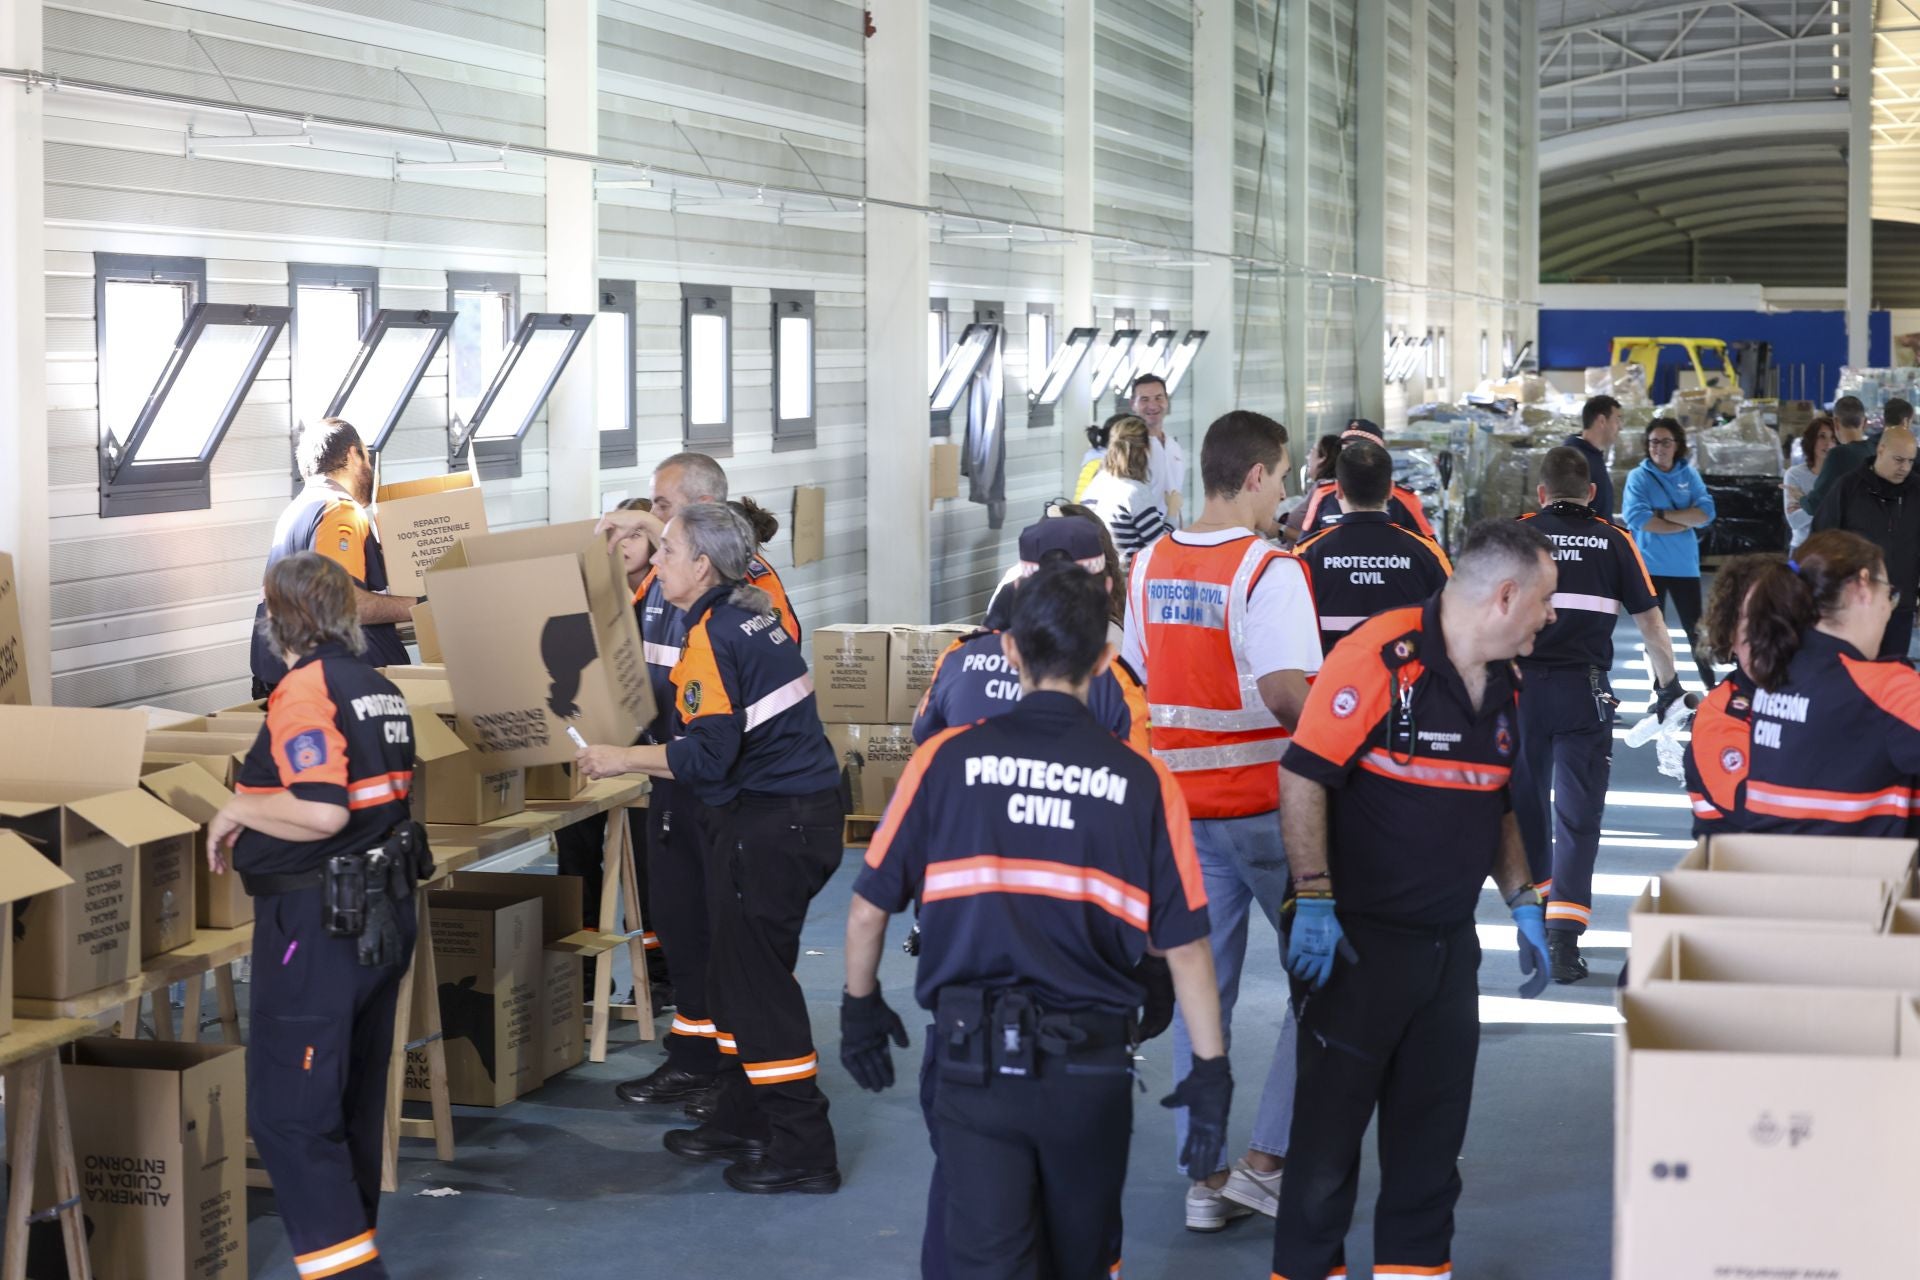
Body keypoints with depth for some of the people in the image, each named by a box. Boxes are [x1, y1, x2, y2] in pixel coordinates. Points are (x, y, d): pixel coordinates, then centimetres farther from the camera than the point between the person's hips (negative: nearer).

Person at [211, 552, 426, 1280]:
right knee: (355, 1101, 19)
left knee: (288, 1113, -6)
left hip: (319, 920, -9)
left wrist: (236, 813, -11)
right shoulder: (377, 686, 11)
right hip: (385, 910, 9)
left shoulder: (305, 689, -16)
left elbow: (322, 813, -27)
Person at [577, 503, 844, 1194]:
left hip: (766, 825, -10)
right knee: (739, 975, 18)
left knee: (756, 985, -4)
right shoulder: (753, 615, 11)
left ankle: (803, 1150, -2)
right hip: (803, 812, 10)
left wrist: (624, 758, -13)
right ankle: (741, 1122, 26)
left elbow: (708, 753, -22)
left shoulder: (713, 636, -17)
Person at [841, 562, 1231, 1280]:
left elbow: (870, 907, 0)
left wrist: (860, 1009, 17)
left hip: (971, 1054, -1)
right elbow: (1184, 945, -3)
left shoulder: (946, 760, -5)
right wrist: (1210, 1070, 6)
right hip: (1090, 1060, 1)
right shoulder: (1143, 783, -5)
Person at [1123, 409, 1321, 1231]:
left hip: (1180, 802, 6)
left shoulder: (1150, 566, 6)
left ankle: (1204, 1178, 13)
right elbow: (1288, 695, -24)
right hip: (1265, 803, -6)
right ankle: (1266, 1158, 4)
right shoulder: (1269, 571, -15)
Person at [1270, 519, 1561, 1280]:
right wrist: (1313, 903, -21)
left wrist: (1522, 904, 12)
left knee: (1434, 1127, 13)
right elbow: (1304, 774, -18)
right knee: (1331, 1122, 1)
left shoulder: (1502, 683, 10)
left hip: (1450, 944, 7)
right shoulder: (1380, 657, -17)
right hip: (1358, 938, -7)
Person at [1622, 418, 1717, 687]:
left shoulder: (1689, 475, 4)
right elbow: (1637, 518, -18)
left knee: (1695, 628, 6)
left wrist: (1662, 515, -15)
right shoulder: (1638, 476, -4)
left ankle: (1711, 686, 16)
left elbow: (1705, 513, -8)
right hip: (1650, 565, -2)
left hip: (1685, 565, 2)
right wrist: (1684, 523, -13)